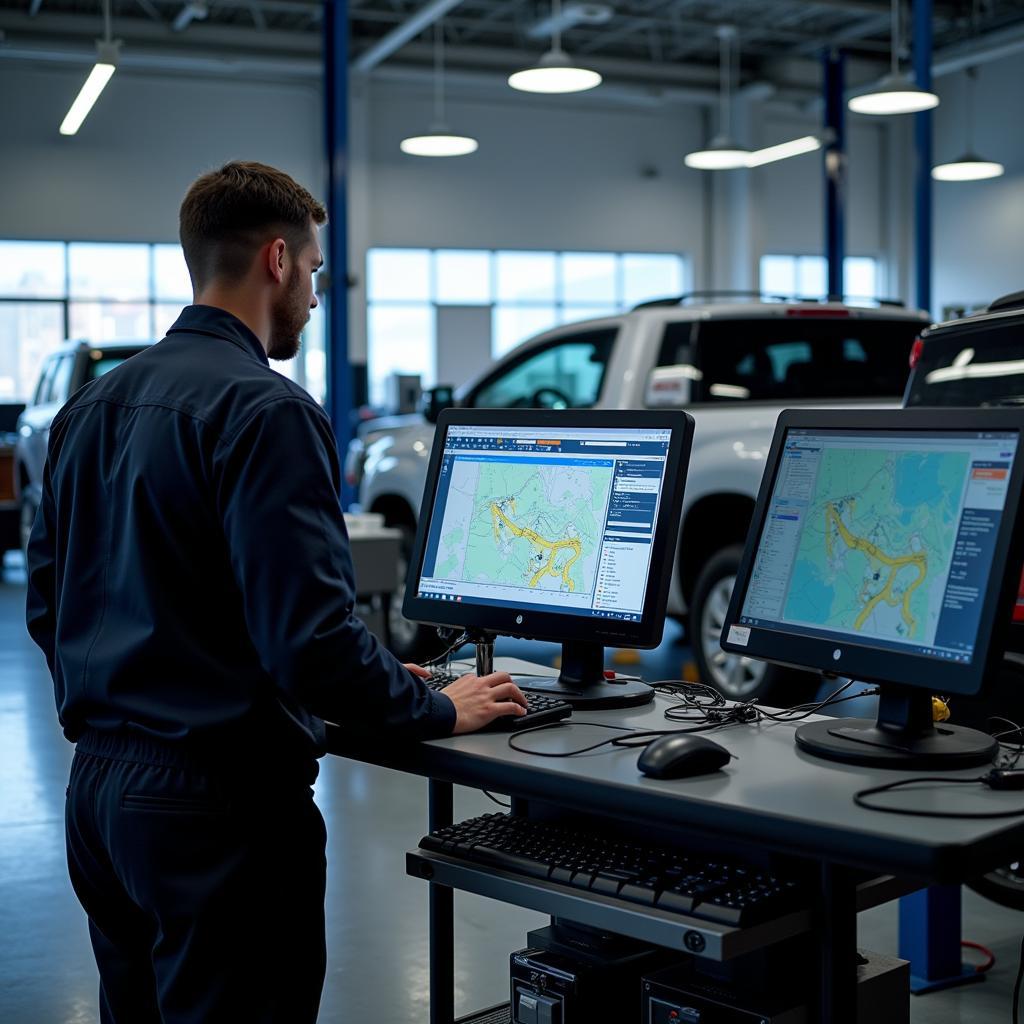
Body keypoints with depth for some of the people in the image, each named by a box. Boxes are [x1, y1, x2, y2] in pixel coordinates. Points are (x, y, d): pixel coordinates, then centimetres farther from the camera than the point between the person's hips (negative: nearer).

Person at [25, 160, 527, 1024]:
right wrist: (438, 711, -7)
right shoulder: (266, 410, -17)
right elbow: (312, 634, -23)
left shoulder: (93, 405, 10)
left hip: (97, 786, 9)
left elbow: (47, 603, 15)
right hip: (220, 797, -9)